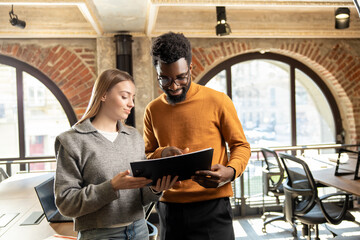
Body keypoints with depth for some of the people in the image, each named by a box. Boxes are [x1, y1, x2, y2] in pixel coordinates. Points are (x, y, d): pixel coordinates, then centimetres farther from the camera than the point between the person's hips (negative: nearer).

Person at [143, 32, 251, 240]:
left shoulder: (218, 101, -4)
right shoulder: (152, 110, 7)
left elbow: (241, 146, 1)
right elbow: (145, 158, 12)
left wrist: (230, 172, -19)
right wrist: (161, 154, -10)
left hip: (212, 207, -3)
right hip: (169, 208, 4)